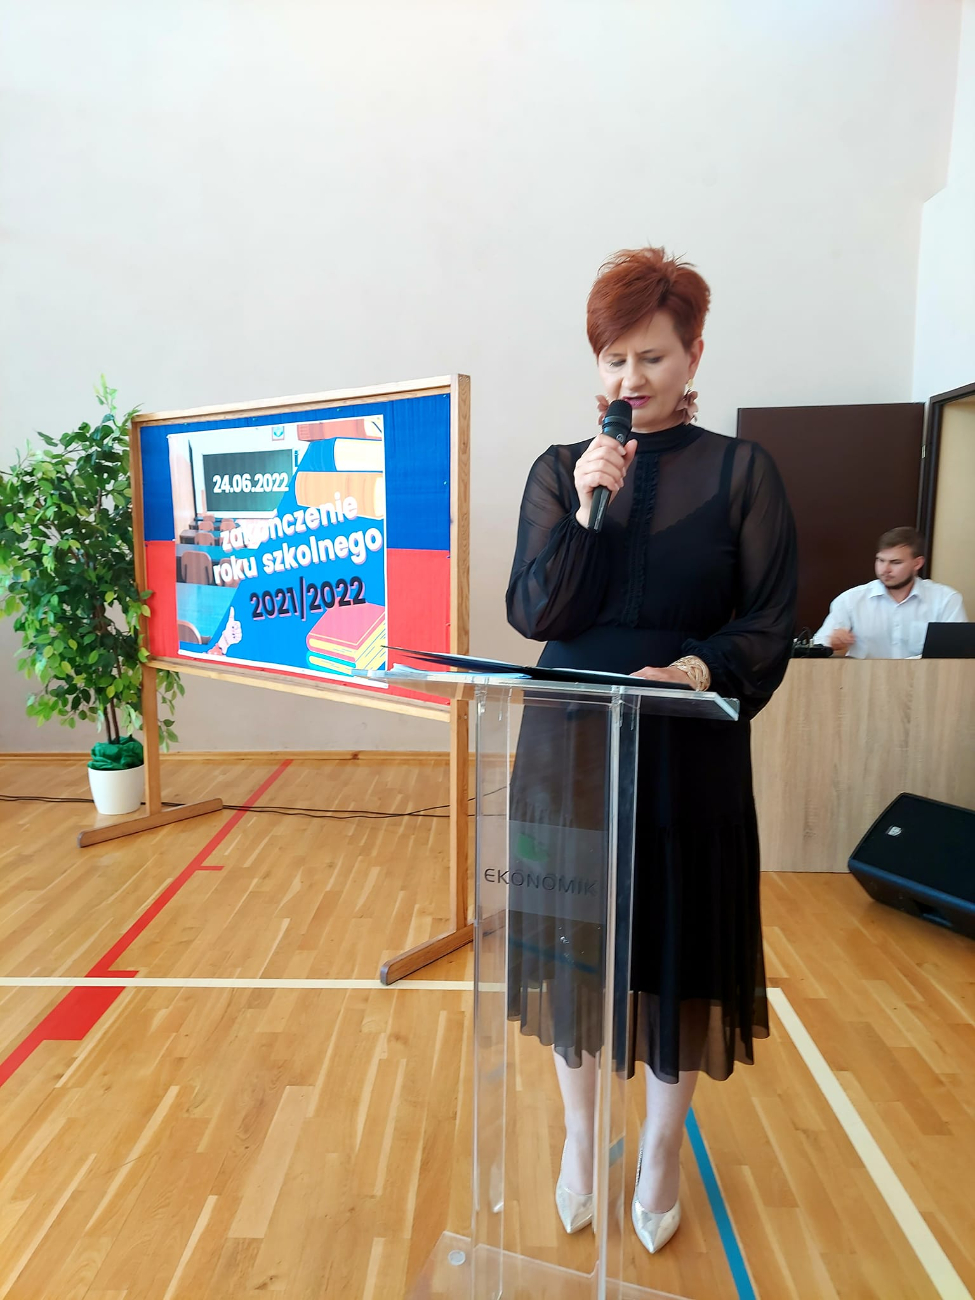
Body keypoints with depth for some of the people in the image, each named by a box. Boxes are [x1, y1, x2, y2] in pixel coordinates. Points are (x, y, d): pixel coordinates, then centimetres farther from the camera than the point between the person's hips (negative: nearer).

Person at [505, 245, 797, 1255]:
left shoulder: (741, 471, -1)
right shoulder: (560, 470, 3)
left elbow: (769, 626, -4)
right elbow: (532, 615, -5)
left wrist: (703, 668, -23)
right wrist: (584, 512, -17)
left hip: (686, 753, -1)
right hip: (570, 745, 2)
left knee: (676, 946, 11)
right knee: (572, 936, 13)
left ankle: (663, 1148, 39)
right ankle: (581, 1134, 40)